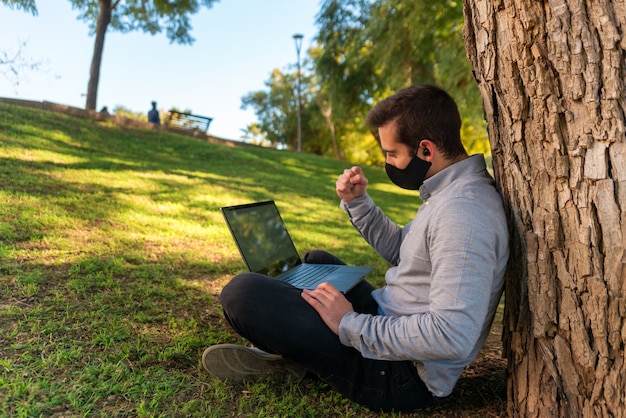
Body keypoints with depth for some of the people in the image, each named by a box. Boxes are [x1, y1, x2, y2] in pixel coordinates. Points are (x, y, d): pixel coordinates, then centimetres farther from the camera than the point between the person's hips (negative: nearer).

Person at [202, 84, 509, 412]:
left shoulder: (462, 213, -27)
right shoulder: (452, 191, 6)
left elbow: (453, 337, -33)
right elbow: (399, 250, 16)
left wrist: (350, 325, -24)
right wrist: (357, 202, 3)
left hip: (405, 376, -10)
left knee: (242, 291, -20)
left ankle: (295, 360, 7)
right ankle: (283, 353, 10)